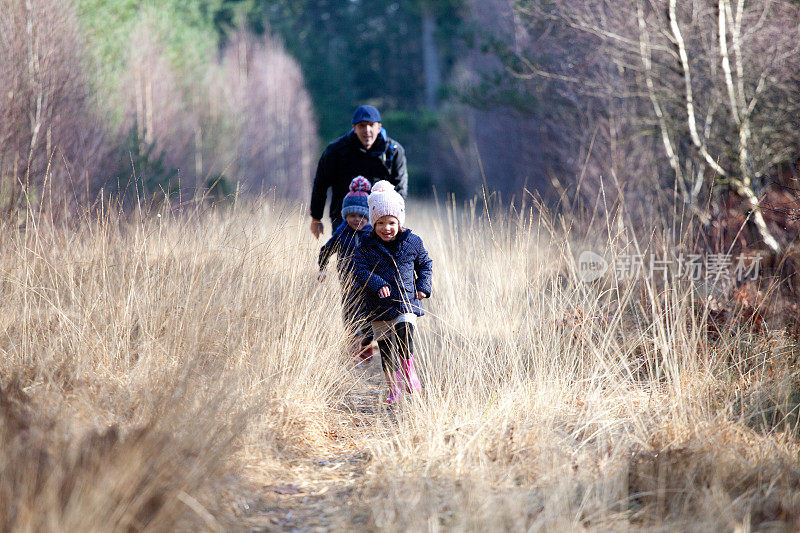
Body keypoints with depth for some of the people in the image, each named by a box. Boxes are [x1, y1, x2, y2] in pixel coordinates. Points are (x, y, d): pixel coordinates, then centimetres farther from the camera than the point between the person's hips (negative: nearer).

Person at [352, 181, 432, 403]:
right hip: (379, 307, 1)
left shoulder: (412, 243, 3)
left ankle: (408, 368, -3)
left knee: (404, 330, -25)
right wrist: (377, 285, -22)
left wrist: (423, 286, 4)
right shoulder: (366, 247, -1)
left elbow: (425, 264, 17)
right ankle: (394, 386, 13)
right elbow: (360, 270, -8)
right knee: (385, 344, 3)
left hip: (406, 301, -1)